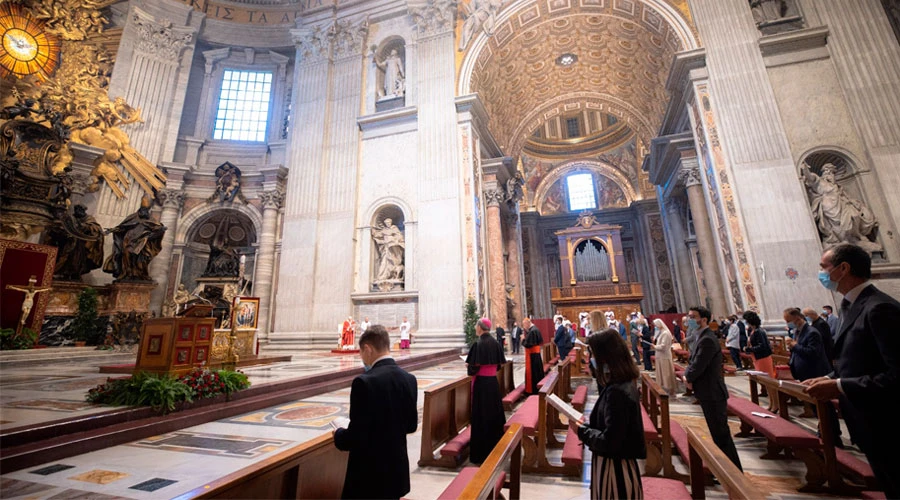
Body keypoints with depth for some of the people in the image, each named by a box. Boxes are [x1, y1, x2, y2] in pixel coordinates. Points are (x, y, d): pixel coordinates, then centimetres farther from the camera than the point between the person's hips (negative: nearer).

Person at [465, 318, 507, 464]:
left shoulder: (478, 345, -18)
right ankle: (495, 448, 33)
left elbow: (474, 368, -19)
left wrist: (469, 366, 2)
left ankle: (481, 455, 15)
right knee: (494, 414, 18)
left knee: (481, 417, 5)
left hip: (481, 383, -6)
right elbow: (499, 364, 7)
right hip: (494, 382, 6)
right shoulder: (496, 343, 1)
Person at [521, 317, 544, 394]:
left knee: (531, 372, 0)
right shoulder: (536, 329, 8)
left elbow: (527, 344, -25)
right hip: (537, 353, 10)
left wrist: (523, 340, -5)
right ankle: (538, 387, 27)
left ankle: (532, 390, 9)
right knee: (537, 370, 16)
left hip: (532, 355, -10)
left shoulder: (532, 331, -22)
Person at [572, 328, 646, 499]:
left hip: (614, 469, -8)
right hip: (615, 464, 8)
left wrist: (581, 430, -15)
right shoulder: (625, 384, 0)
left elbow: (610, 442, -27)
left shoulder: (616, 392, -29)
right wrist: (587, 425, 2)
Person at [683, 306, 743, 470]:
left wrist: (687, 378, -6)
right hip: (708, 393, 10)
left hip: (712, 394, -10)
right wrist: (688, 375, -6)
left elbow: (698, 366, -24)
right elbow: (692, 362, 12)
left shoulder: (707, 340, -23)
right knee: (717, 432, 21)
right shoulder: (701, 337, 10)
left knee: (721, 434, 1)